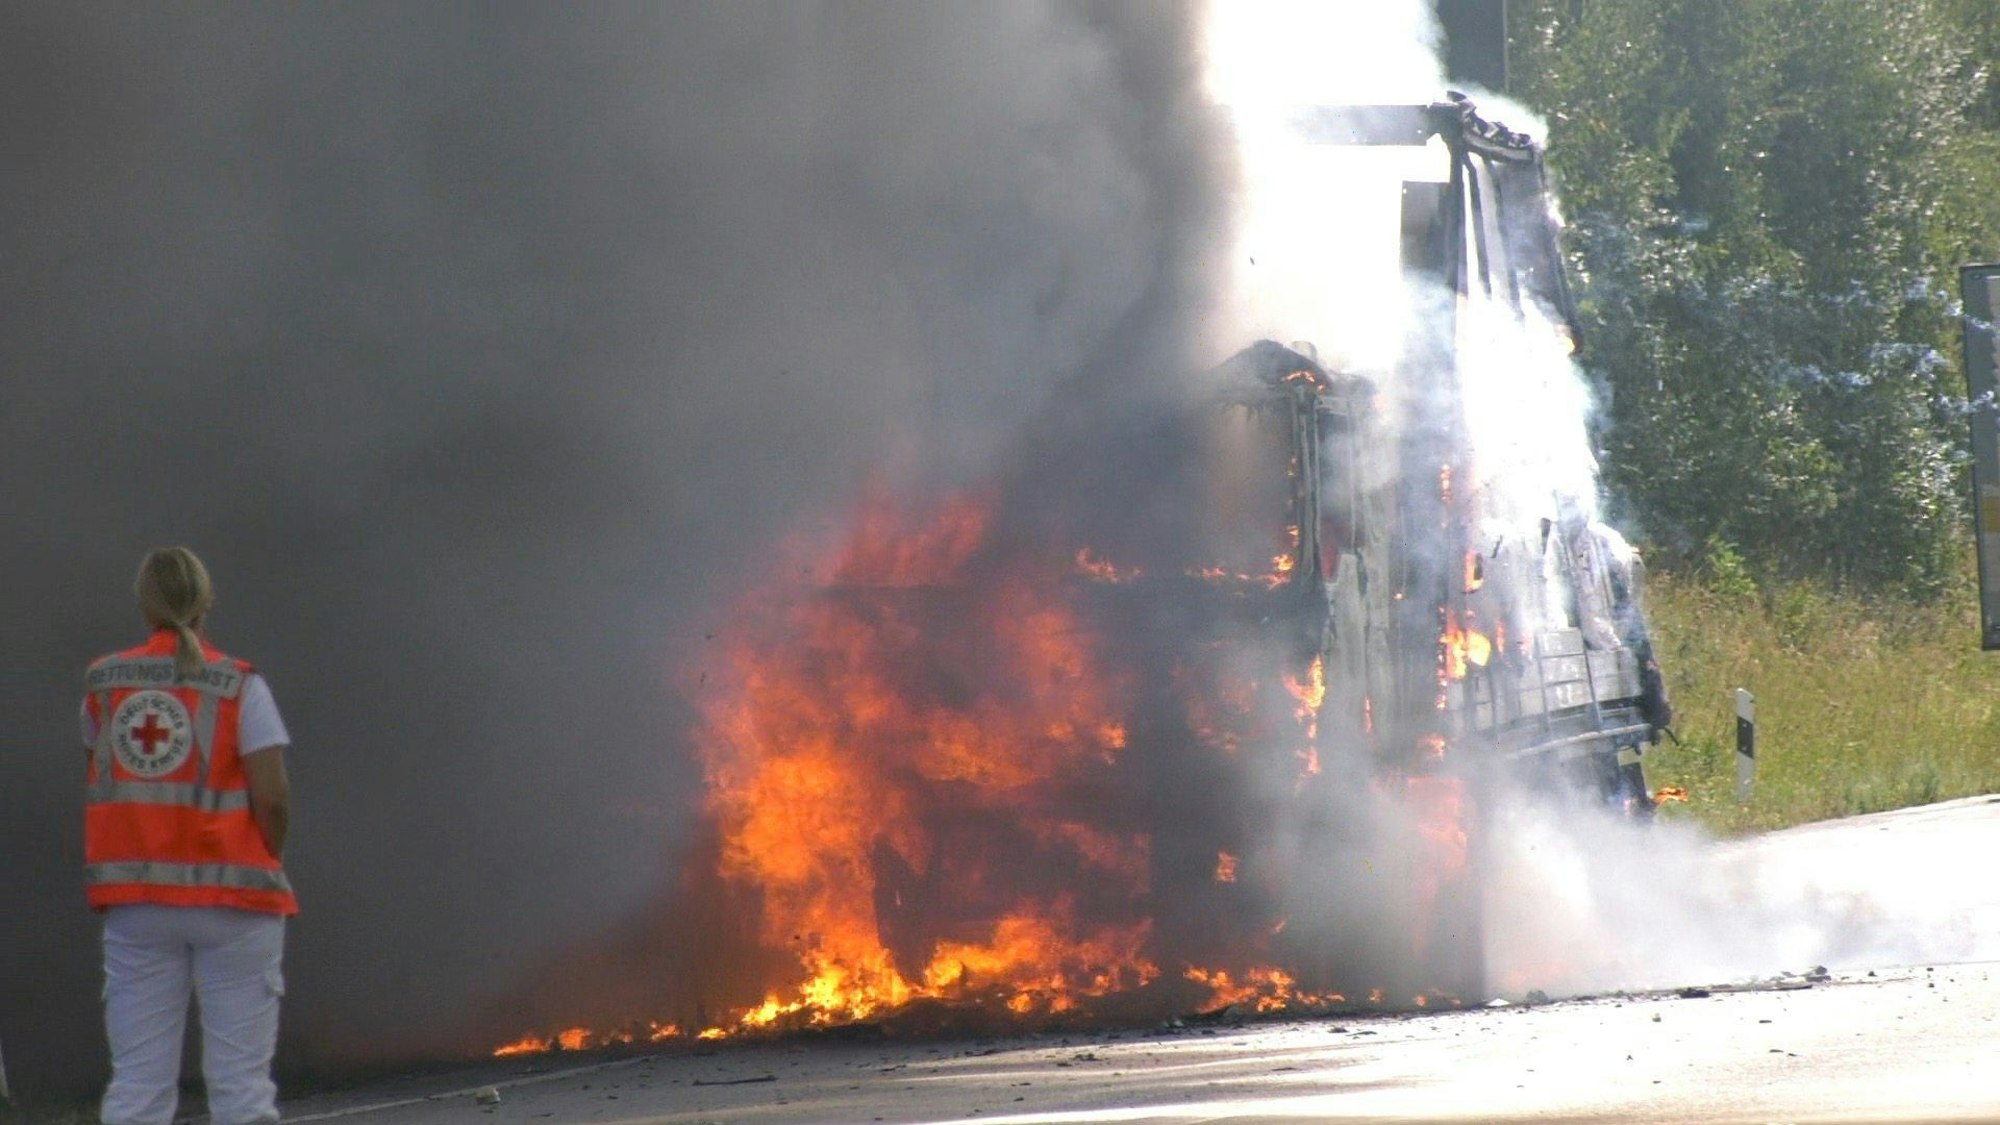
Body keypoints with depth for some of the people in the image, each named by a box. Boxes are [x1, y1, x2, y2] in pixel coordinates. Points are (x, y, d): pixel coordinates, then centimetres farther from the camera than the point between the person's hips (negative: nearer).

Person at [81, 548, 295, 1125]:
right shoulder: (239, 686, -5)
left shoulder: (103, 684, 5)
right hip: (231, 898, -3)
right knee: (240, 1078, 1)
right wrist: (266, 860, 6)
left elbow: (97, 784, 10)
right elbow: (271, 796, -10)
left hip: (136, 903, 3)